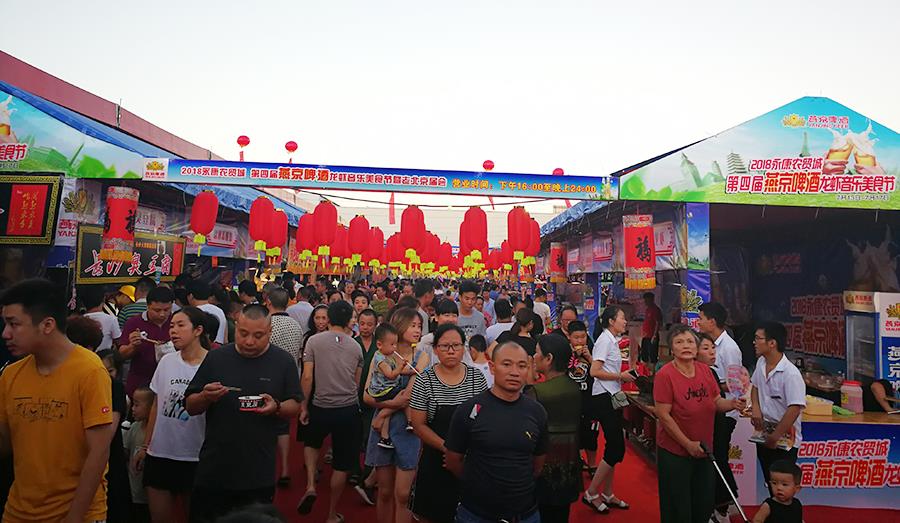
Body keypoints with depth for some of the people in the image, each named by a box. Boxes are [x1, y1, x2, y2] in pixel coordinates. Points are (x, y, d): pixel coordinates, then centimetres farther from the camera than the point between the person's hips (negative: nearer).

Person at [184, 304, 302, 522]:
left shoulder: (283, 362, -3)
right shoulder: (216, 358, 0)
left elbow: (295, 407, 1)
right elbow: (190, 407, 5)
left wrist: (276, 407, -20)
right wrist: (205, 397, -17)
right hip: (213, 470, 1)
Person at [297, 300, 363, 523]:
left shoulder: (314, 340, -5)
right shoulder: (355, 346, 2)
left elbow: (307, 377, -8)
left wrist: (304, 406, 1)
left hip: (320, 406, -1)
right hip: (349, 408, 1)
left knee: (312, 444, 30)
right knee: (341, 464, 12)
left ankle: (310, 485, 11)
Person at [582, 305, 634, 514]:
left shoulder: (612, 340, 13)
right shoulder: (605, 340, -14)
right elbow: (595, 371, -21)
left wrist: (623, 376, 5)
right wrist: (621, 376, -14)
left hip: (611, 397, 9)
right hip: (604, 398, -9)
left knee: (614, 448, 13)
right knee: (616, 448, -6)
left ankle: (607, 494, 24)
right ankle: (591, 494, 5)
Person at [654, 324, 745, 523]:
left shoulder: (705, 370, 0)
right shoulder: (665, 375, -18)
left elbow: (717, 402, 8)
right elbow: (663, 415, -19)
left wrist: (732, 403, -14)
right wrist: (688, 444, -18)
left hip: (703, 450, 6)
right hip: (675, 452, -6)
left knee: (705, 504, 20)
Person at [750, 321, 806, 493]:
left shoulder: (791, 374, -24)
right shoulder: (761, 363, 0)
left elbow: (795, 408, -28)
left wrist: (775, 437, -22)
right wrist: (755, 407, -2)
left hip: (784, 439, -7)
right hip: (763, 434, 7)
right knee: (770, 482, 19)